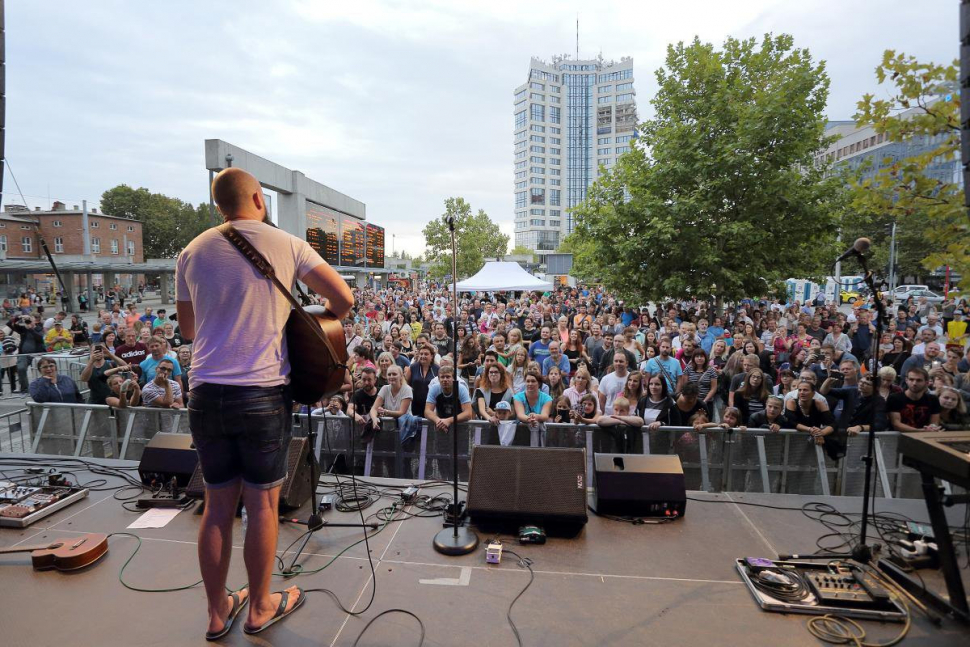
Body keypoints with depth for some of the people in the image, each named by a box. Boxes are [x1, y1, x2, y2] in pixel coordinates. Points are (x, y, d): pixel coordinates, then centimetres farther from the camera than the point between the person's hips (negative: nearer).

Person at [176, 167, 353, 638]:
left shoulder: (192, 253, 8)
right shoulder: (286, 245, -2)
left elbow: (187, 329, 17)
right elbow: (343, 298, -6)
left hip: (206, 394, 4)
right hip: (263, 393, -3)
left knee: (218, 504, 16)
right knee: (263, 503, 10)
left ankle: (217, 612, 31)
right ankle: (259, 607, 28)